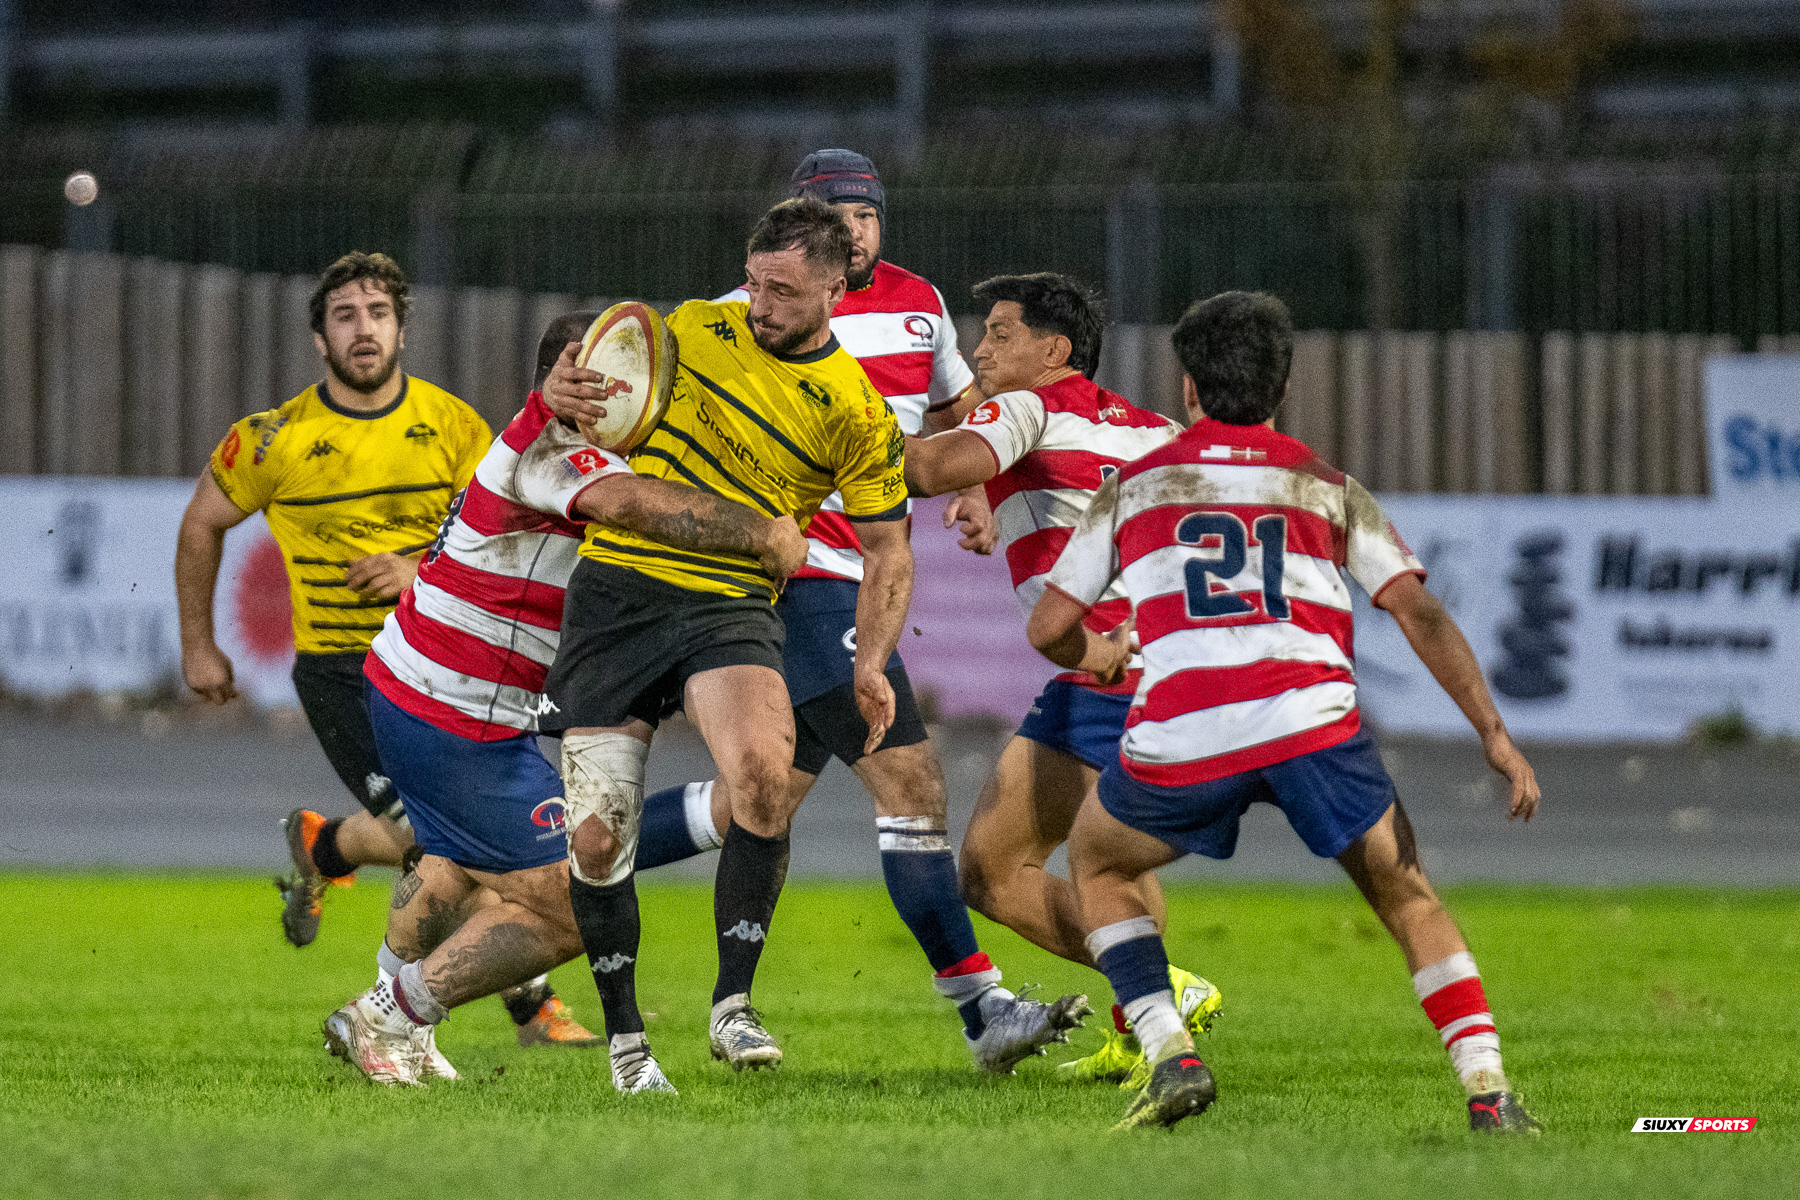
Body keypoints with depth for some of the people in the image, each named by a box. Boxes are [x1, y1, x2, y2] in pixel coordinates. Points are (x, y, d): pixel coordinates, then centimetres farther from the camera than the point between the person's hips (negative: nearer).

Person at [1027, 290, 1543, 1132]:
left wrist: (1097, 656, 41)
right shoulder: (1327, 487, 20)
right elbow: (1418, 612, 9)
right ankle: (1488, 1089, 0)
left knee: (1095, 862, 28)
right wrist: (1493, 732, 11)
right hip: (1311, 717, 0)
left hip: (1180, 738, 0)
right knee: (1411, 904, 18)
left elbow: (1049, 628, 18)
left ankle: (1170, 1057, 11)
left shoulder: (1134, 486, 20)